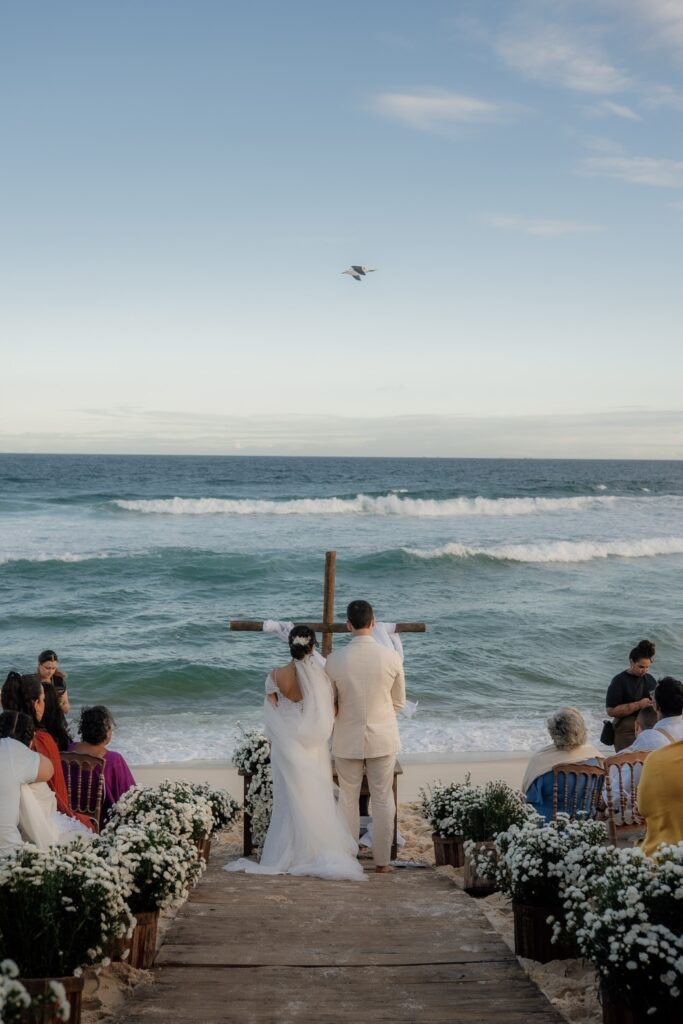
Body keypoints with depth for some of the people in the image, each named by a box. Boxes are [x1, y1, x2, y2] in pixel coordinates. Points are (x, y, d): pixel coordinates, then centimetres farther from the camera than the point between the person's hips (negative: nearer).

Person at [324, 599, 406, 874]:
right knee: (383, 799, 11)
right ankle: (382, 861, 18)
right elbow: (399, 702, 1)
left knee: (348, 799, 14)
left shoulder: (335, 660, -13)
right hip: (383, 738, 0)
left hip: (347, 739, 0)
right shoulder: (392, 657, -12)